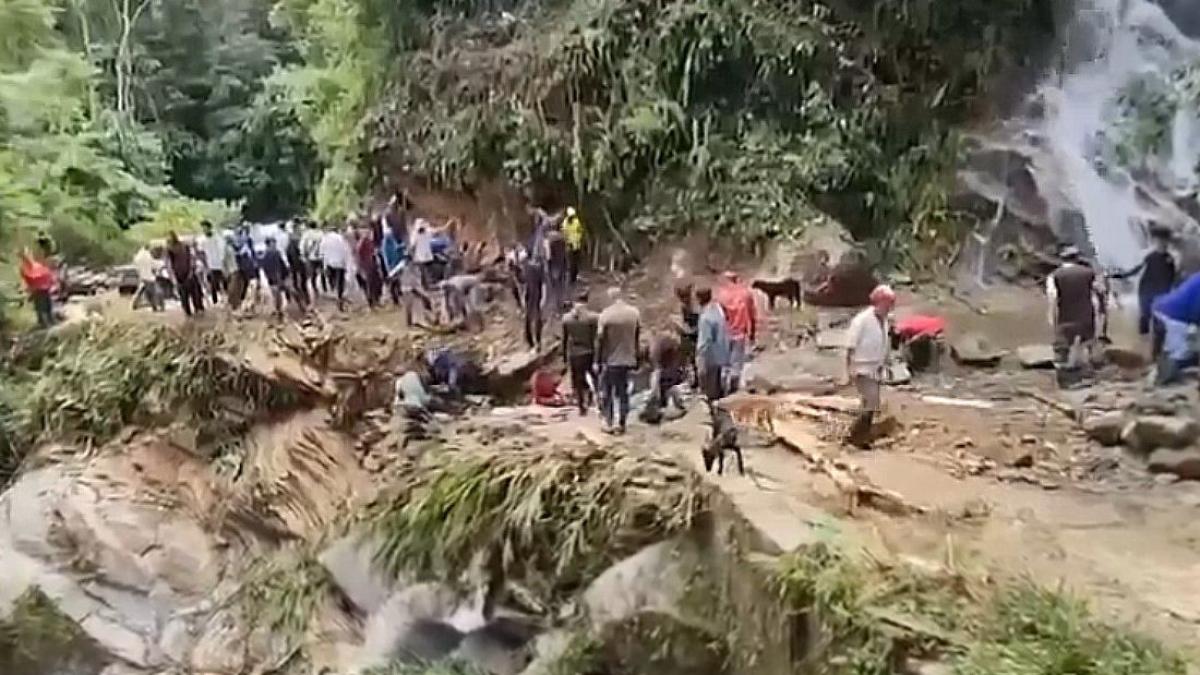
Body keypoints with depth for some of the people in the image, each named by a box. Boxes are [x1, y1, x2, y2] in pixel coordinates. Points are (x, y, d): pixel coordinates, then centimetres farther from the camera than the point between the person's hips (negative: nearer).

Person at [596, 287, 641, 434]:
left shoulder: (605, 314, -12)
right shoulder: (634, 312, -1)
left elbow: (600, 339, -10)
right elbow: (638, 336, 4)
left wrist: (597, 360, -3)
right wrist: (635, 357, 14)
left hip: (610, 360, -3)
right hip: (627, 359, 3)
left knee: (606, 393, 10)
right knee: (623, 392, 11)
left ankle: (608, 423, 9)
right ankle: (621, 424, 11)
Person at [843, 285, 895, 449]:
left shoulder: (883, 320, 7)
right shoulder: (862, 320, -15)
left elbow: (882, 348, 14)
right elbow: (850, 347, -14)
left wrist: (882, 370, 15)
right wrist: (849, 371, -16)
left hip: (875, 371, 8)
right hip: (862, 369, -8)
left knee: (868, 405, 11)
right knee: (871, 404, -14)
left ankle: (862, 439, 20)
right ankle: (853, 435, -4)